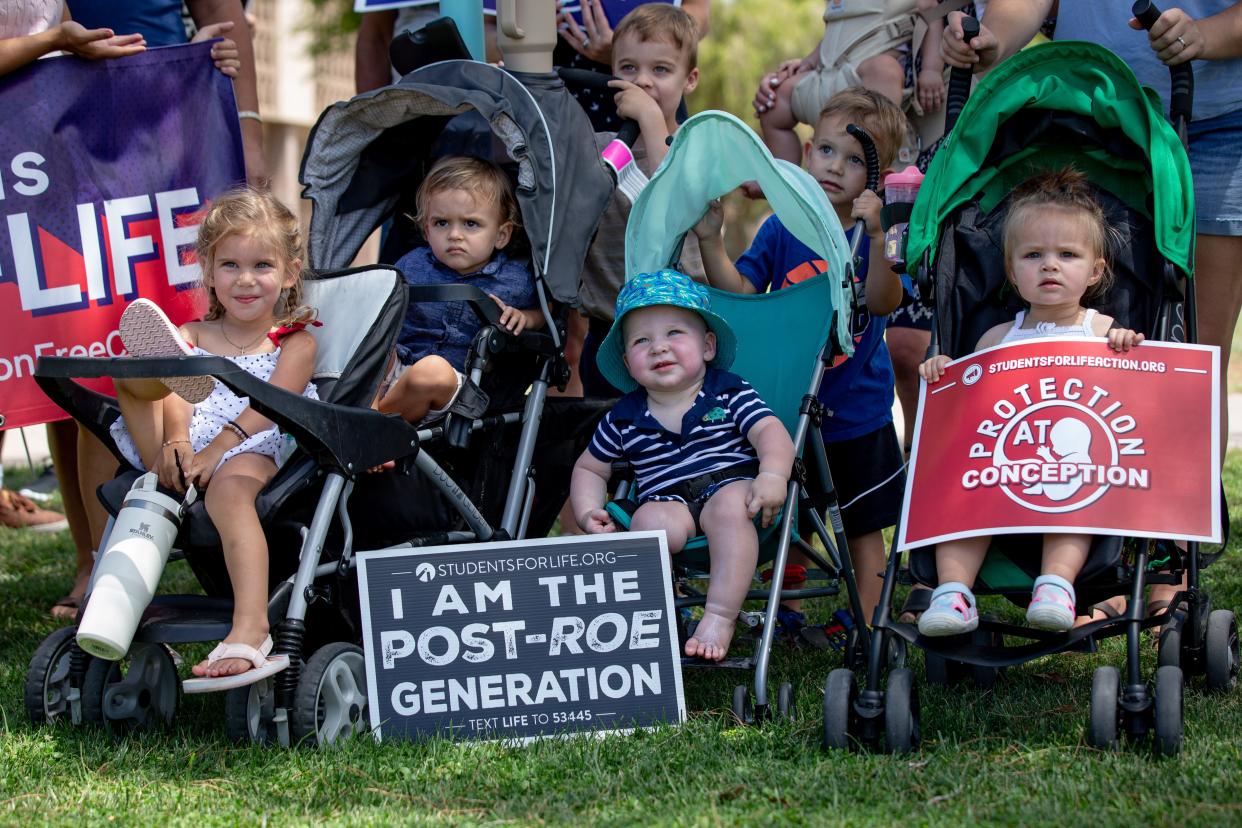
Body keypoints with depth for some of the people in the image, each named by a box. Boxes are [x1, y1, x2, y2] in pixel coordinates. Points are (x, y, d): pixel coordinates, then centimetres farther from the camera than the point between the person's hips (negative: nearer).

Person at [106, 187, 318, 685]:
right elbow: (173, 396, 4)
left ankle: (250, 629, -53)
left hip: (252, 450, -3)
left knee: (230, 488, -39)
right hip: (185, 451, 4)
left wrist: (217, 448, -18)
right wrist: (176, 438, -19)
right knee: (132, 362, -13)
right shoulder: (190, 337, 25)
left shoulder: (295, 342, 17)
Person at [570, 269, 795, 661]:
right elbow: (589, 468, 20)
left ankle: (720, 618, -36)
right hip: (667, 500, 1)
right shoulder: (624, 419, 9)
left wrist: (773, 474, -31)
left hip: (730, 485, -1)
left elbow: (770, 432, -10)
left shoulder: (729, 394, 3)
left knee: (730, 507, -36)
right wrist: (588, 510, 0)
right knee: (652, 521, -34)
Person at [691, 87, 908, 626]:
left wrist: (875, 236, -40)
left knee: (863, 522, 9)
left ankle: (865, 619, 20)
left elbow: (884, 301, -27)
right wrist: (711, 242, -23)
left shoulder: (875, 235, -10)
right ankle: (786, 609, 33)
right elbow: (740, 292, -9)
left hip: (856, 414, -3)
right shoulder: (781, 229, -3)